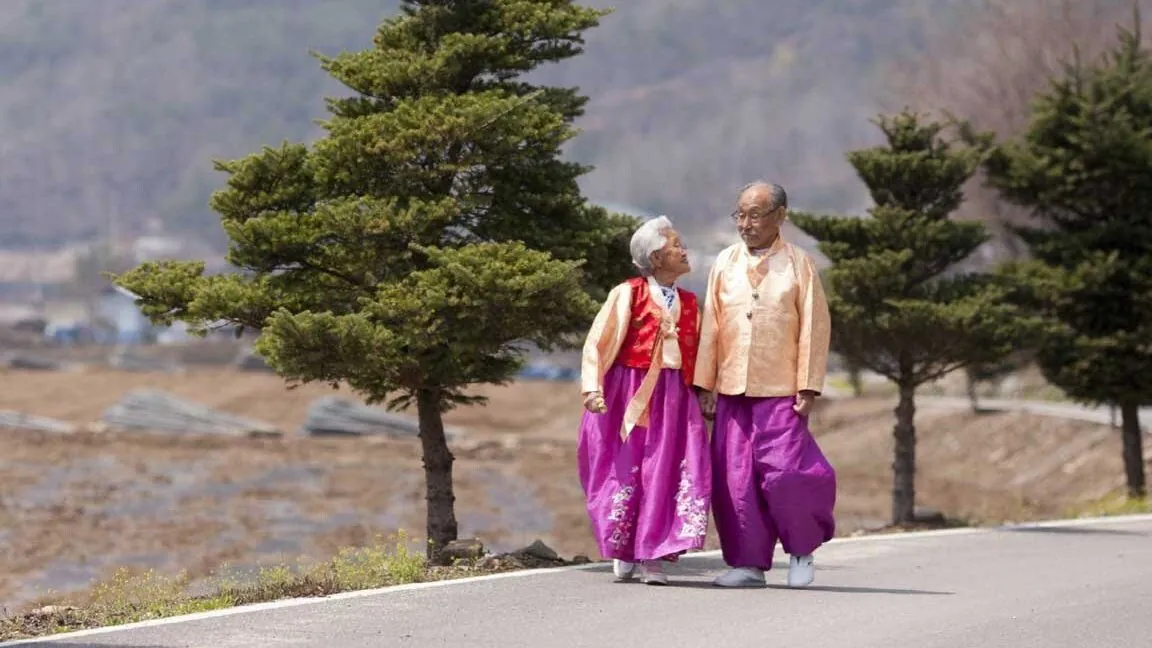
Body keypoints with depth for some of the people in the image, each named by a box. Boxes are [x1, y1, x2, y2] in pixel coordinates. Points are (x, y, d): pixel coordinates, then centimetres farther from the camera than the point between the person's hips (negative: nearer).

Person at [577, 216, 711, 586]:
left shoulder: (688, 304, 13)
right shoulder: (627, 295, -1)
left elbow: (695, 356, 17)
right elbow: (598, 343, -4)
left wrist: (702, 396, 11)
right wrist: (593, 389, -14)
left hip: (674, 399, 4)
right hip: (629, 393, -3)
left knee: (666, 472, -6)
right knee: (626, 472, -2)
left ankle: (654, 557, -2)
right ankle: (624, 552, 13)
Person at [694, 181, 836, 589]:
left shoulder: (798, 264, 0)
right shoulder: (725, 264, 8)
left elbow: (814, 328, -1)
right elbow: (710, 327, 10)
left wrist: (808, 389, -6)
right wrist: (705, 385, 6)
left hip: (780, 392, -3)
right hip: (732, 390, 3)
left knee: (785, 474, -11)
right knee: (736, 479, 1)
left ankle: (802, 548, 12)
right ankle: (749, 563, 9)